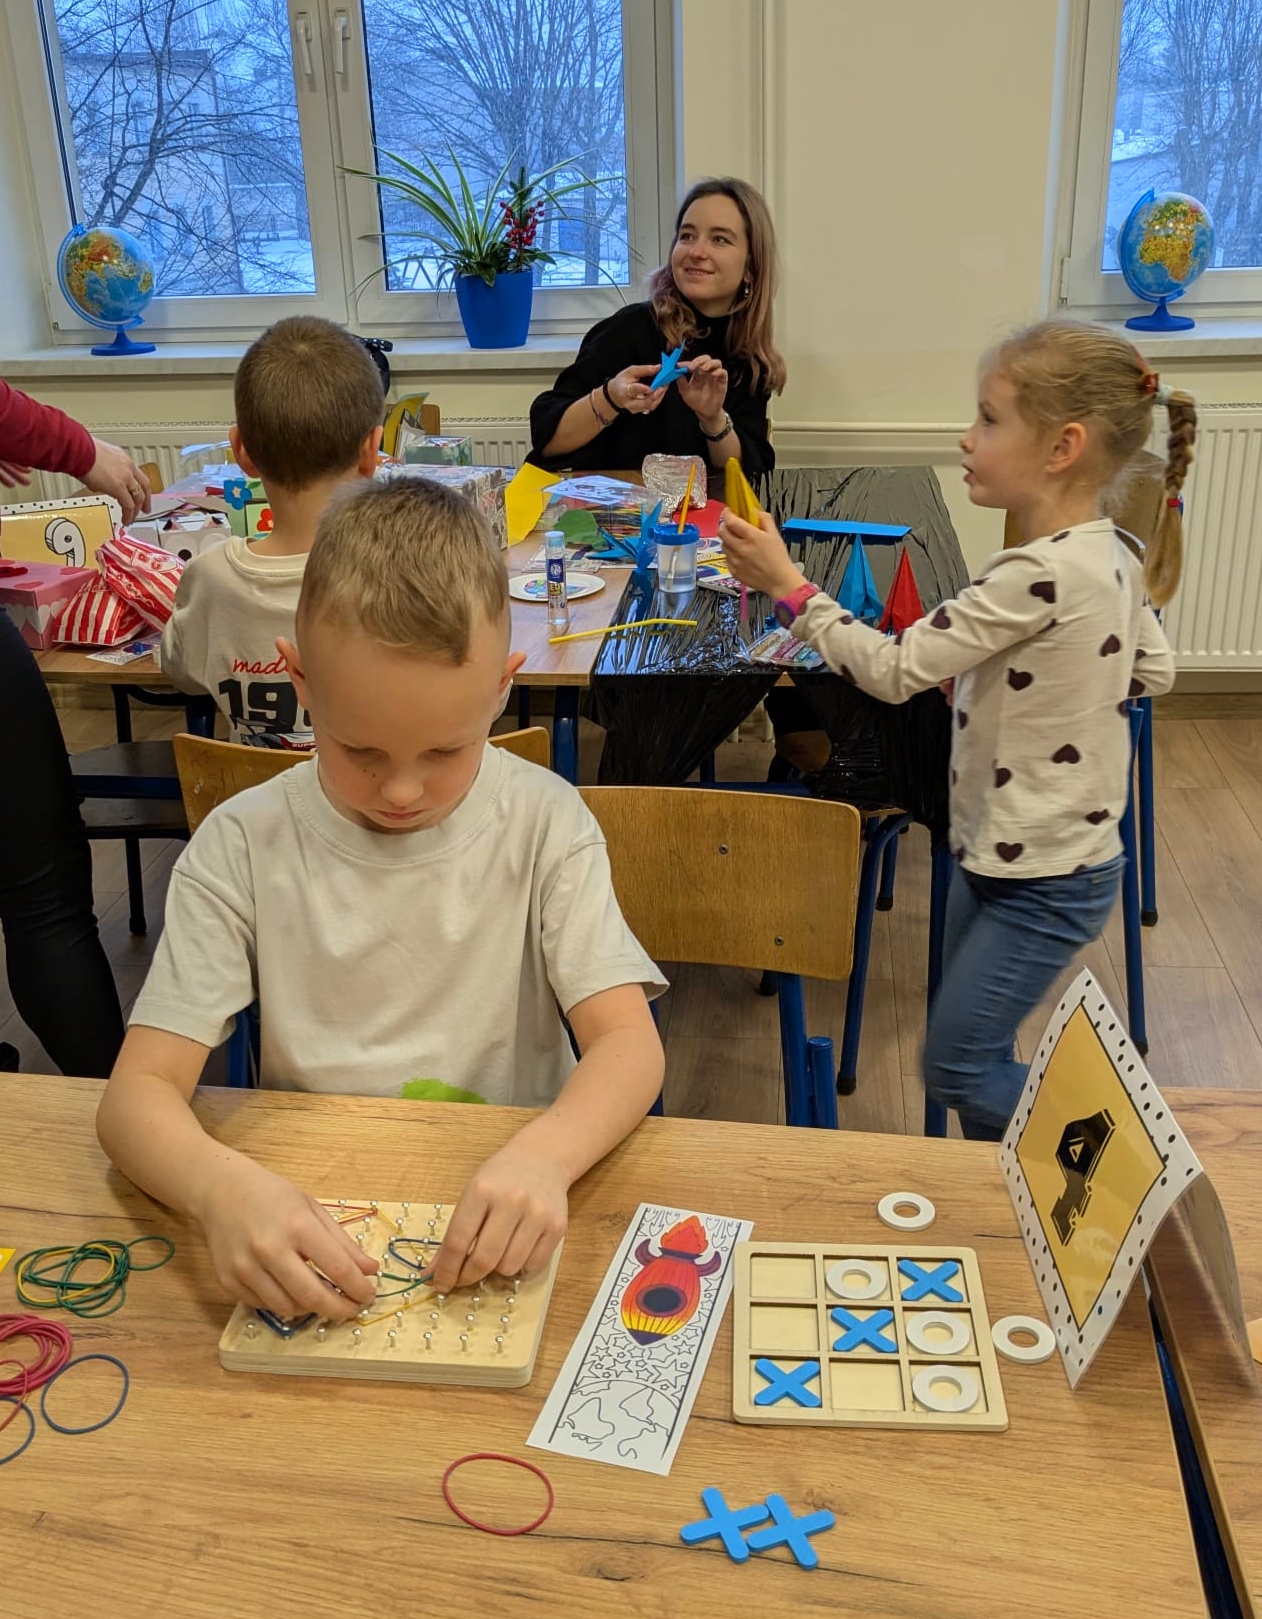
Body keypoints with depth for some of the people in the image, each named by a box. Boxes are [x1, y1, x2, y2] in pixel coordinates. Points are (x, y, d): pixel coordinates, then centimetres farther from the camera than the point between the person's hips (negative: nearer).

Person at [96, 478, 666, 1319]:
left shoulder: (544, 823, -7)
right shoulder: (243, 847, -7)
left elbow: (630, 1044, -12)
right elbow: (138, 1090, -10)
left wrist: (542, 1157, -34)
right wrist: (222, 1185, -34)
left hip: (500, 1225, 0)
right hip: (314, 1232, 1)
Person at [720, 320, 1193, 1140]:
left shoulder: (1042, 573, -27)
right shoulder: (1109, 552, 1)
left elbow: (893, 669, -24)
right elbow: (1154, 670, 17)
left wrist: (787, 586, -15)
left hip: (1043, 880, -9)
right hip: (1004, 853, 9)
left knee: (958, 1069, 2)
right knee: (975, 1054, 20)